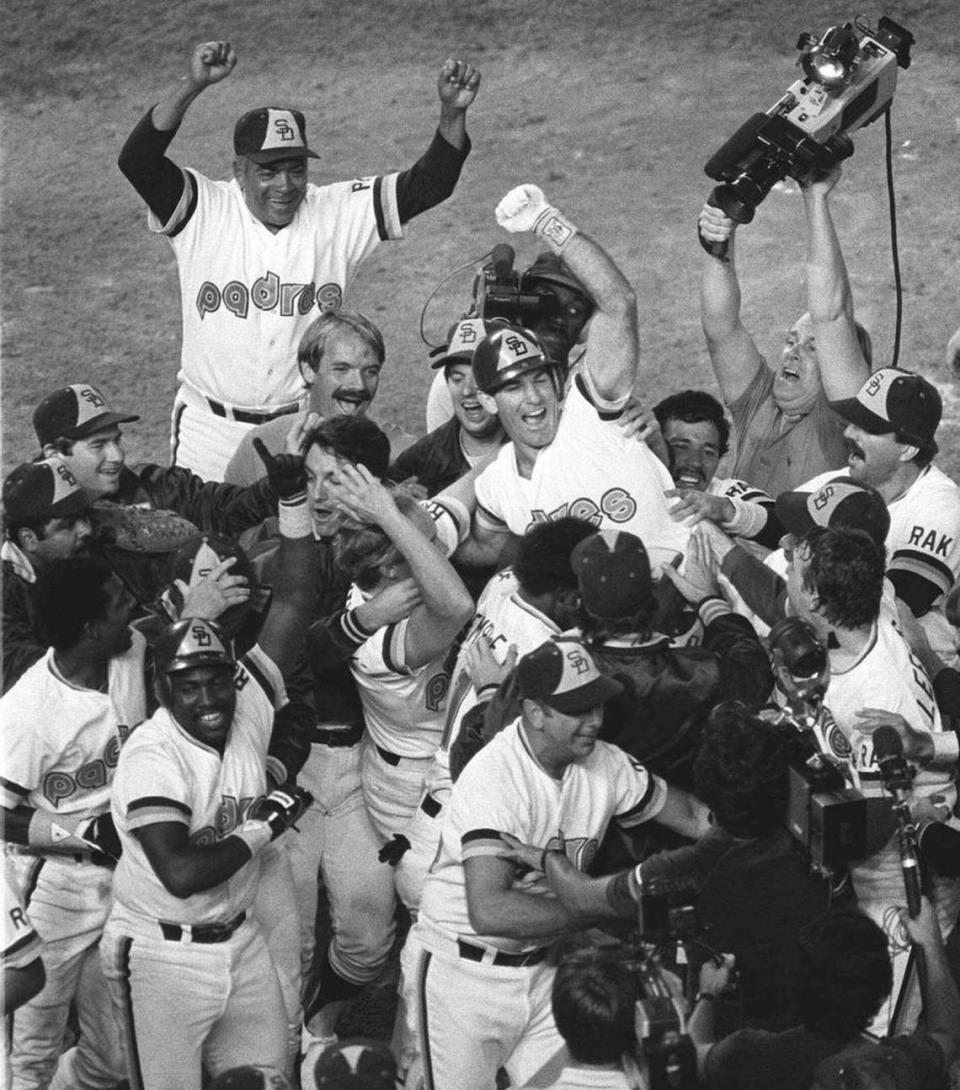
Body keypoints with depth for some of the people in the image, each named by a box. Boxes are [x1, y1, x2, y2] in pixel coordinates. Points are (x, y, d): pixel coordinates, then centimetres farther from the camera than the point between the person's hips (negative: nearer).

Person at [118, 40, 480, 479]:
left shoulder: (339, 214, -1)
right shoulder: (206, 213, -7)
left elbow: (428, 184, -7)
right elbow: (137, 159, -21)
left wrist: (452, 113, -24)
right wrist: (192, 84, -34)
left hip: (304, 428, 1)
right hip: (211, 428, -1)